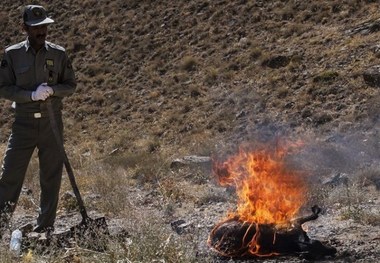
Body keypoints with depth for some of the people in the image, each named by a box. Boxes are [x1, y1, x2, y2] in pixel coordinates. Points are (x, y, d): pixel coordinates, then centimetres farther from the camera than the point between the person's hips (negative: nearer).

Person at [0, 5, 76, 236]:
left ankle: (45, 231, 15)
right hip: (24, 123, -1)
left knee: (51, 178, 5)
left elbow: (71, 85, 6)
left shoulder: (59, 54, 2)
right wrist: (31, 95, -18)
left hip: (52, 123, 1)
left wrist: (52, 90, -15)